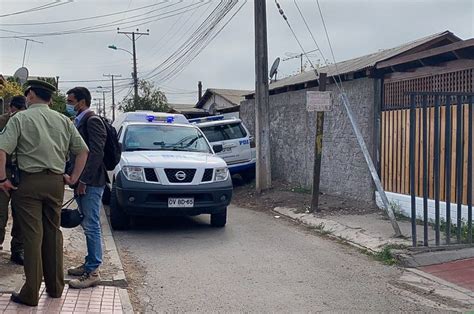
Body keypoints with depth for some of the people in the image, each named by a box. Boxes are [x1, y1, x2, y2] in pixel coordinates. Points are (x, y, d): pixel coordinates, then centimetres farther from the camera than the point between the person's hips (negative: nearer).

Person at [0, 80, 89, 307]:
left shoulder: (20, 118, -3)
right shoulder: (63, 120, 9)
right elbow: (83, 150, 8)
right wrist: (73, 178, 12)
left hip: (29, 181, -4)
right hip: (56, 182, 4)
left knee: (33, 236, -1)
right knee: (53, 234, 13)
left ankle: (31, 294, 4)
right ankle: (55, 288, 21)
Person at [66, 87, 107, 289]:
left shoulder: (92, 121, -12)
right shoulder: (79, 121, 17)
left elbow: (96, 153, -20)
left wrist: (83, 180, -20)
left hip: (91, 183, -9)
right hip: (82, 182, 9)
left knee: (91, 227, -6)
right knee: (88, 226, 15)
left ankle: (93, 272, -1)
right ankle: (90, 263, 24)